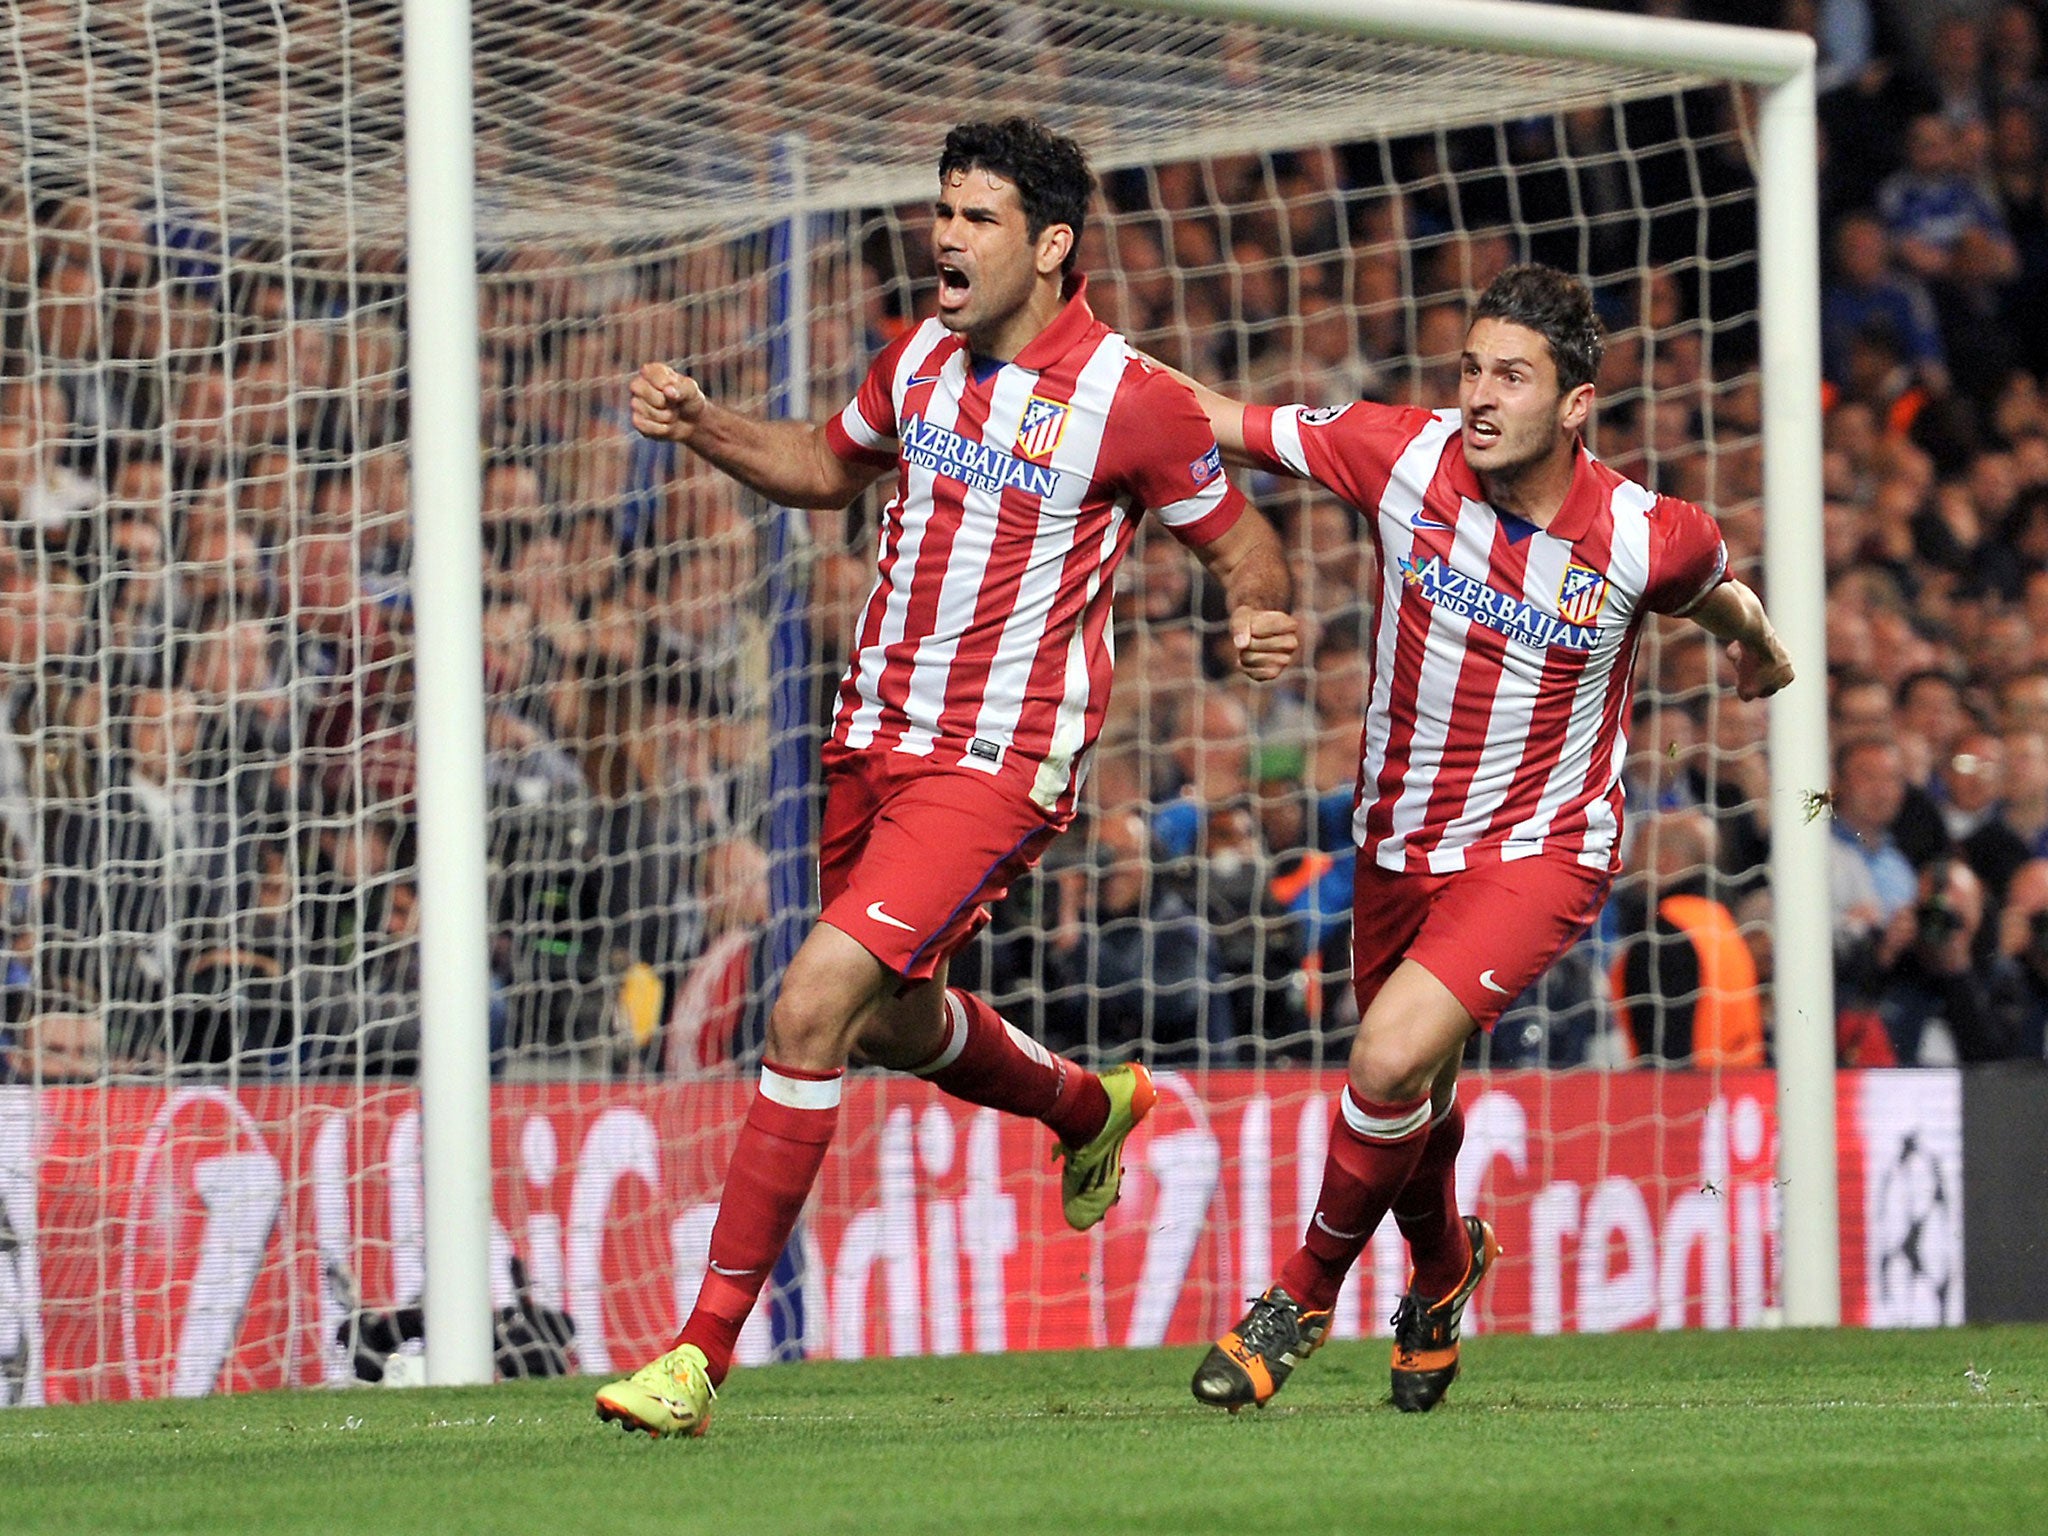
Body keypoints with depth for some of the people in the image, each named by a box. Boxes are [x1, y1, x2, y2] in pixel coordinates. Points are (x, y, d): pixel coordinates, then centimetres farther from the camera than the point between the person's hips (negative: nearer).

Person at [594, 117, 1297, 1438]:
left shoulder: (1130, 400, -13)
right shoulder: (921, 359, 5)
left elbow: (1239, 540, -1)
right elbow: (830, 468, 24)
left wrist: (1266, 621, -23)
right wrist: (703, 427, 7)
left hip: (998, 768, -8)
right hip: (873, 738, 8)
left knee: (815, 1006, -20)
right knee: (892, 1021, 24)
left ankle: (705, 1351, -16)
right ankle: (1090, 1108, 57)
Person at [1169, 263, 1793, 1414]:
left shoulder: (1647, 538, -17)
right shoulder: (1403, 455, -15)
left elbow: (1714, 587, 8)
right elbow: (1224, 422, -5)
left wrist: (1758, 645, 29)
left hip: (1541, 853, -4)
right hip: (1401, 844, 4)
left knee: (1390, 1061, -24)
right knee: (1413, 1105, 17)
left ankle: (1307, 1290, 0)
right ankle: (1445, 1273, 51)